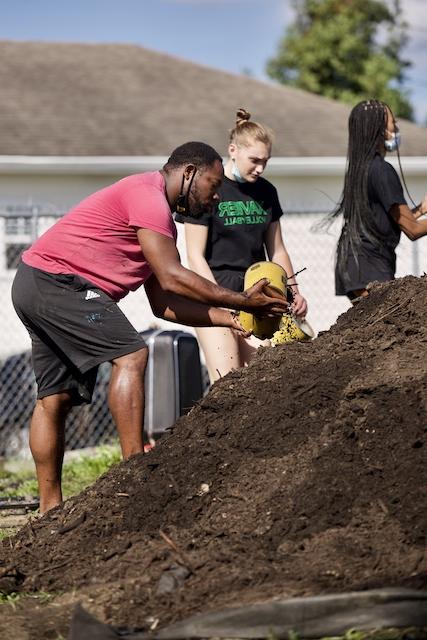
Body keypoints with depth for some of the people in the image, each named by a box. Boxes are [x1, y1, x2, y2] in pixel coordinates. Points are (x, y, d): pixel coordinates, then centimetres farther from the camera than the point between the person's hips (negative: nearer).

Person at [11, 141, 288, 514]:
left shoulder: (161, 221, 21)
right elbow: (172, 279, -19)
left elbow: (164, 304, 14)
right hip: (56, 278, -11)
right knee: (131, 355, -16)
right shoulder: (147, 194, -12)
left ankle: (50, 507, 11)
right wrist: (240, 301, -13)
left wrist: (227, 318, 7)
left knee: (55, 397, 9)